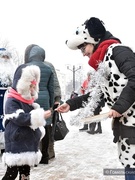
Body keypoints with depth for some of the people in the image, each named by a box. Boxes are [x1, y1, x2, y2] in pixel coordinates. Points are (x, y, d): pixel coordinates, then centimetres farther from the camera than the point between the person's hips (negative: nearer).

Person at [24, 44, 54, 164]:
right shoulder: (48, 69, 9)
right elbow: (51, 89, 11)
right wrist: (51, 104, 17)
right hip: (44, 101, 5)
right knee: (44, 128, 8)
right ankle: (44, 157, 17)